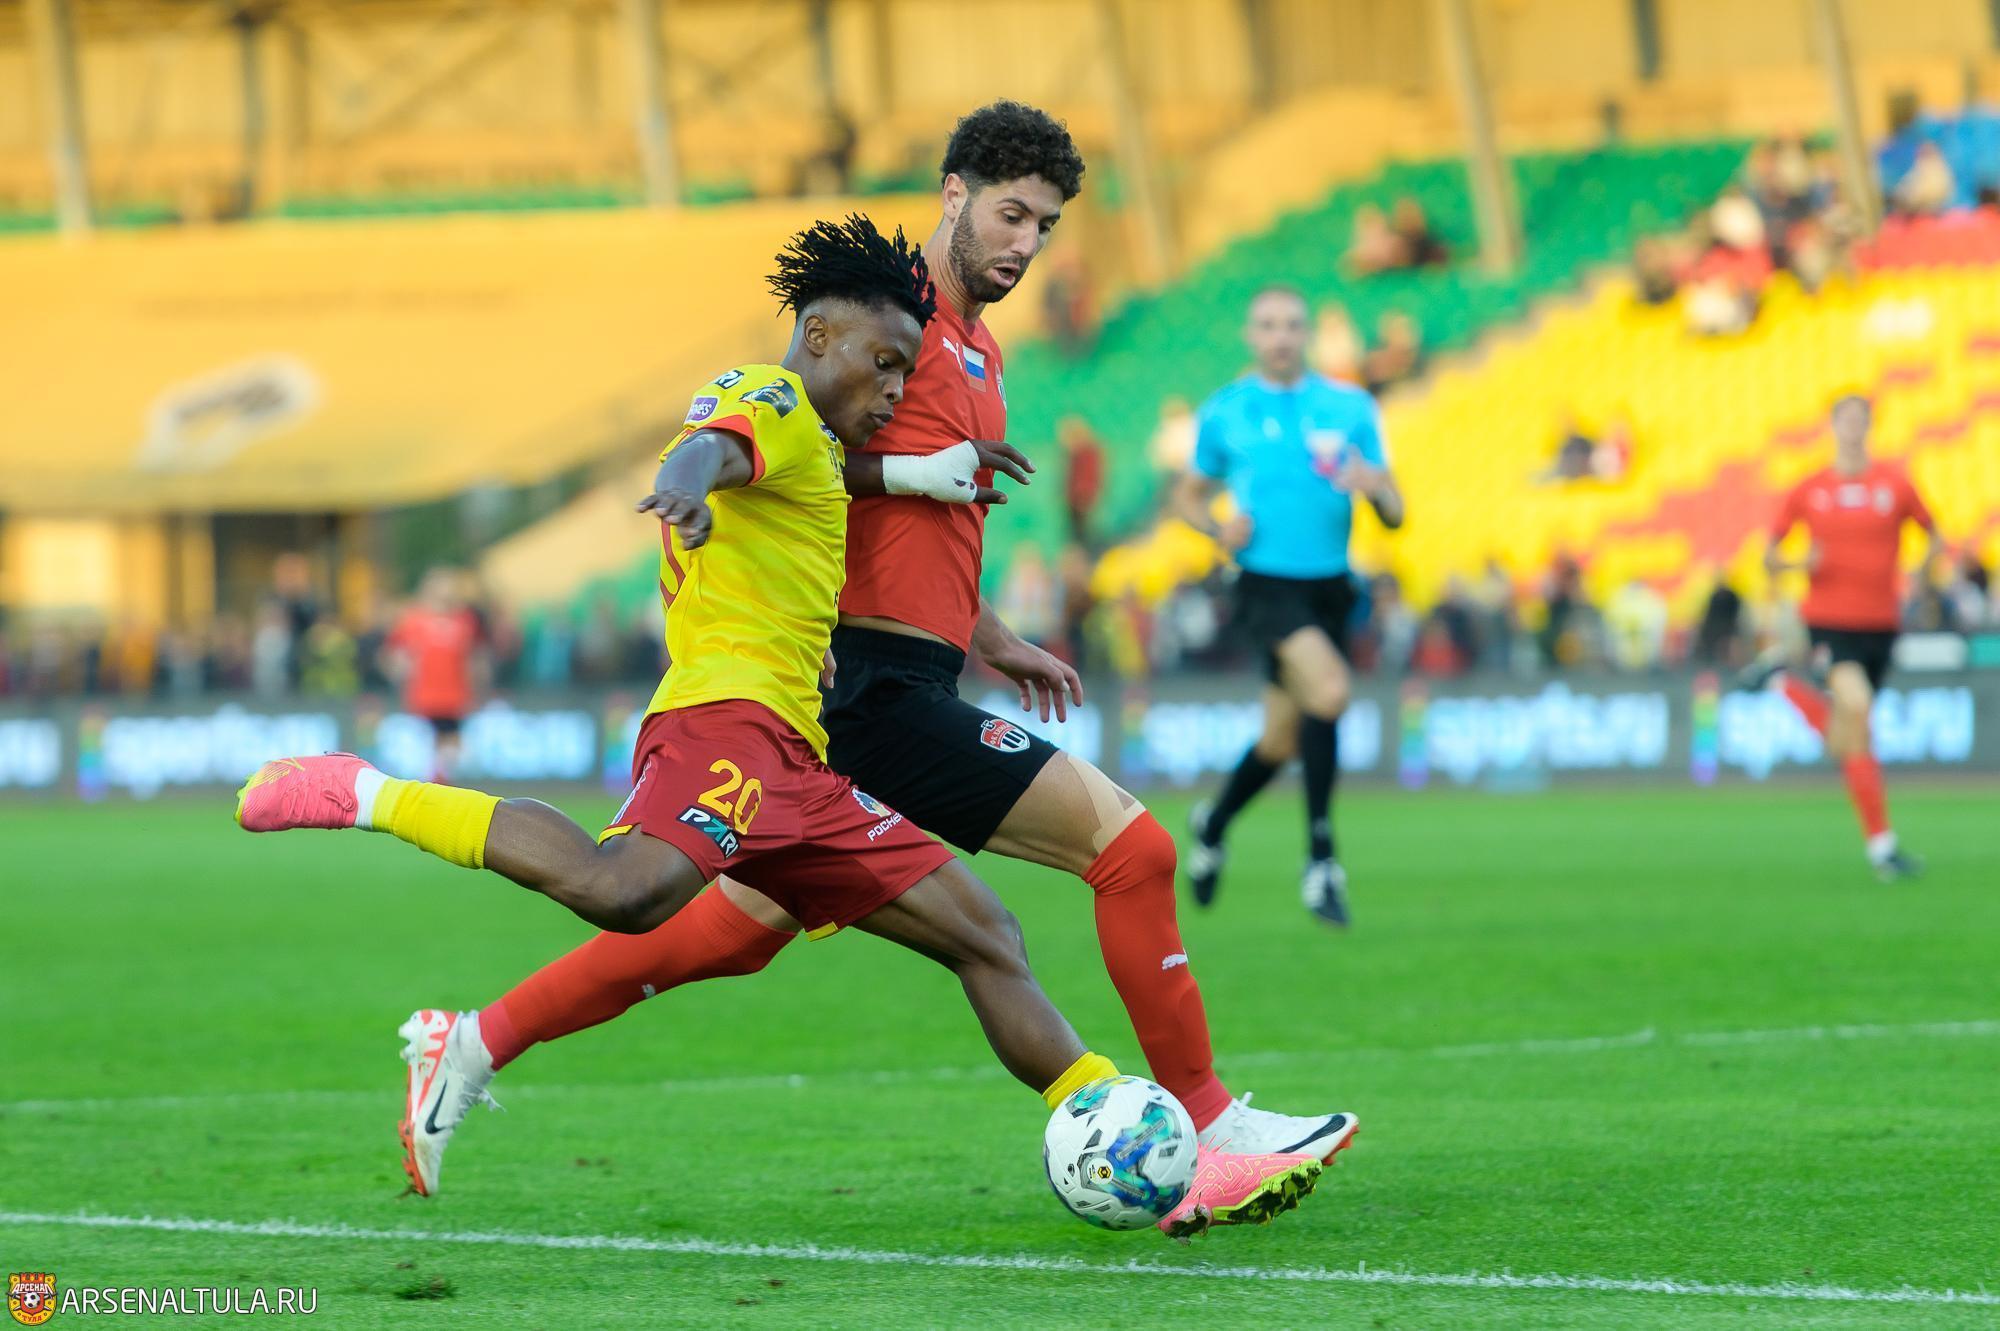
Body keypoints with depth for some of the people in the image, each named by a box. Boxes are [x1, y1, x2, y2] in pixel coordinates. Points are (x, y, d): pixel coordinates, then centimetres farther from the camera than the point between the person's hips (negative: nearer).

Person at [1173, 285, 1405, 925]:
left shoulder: (1351, 409, 5)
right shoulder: (1224, 412, 3)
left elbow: (1394, 516, 6)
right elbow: (1189, 496, 15)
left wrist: (1375, 486, -17)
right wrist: (1221, 529, -7)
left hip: (1331, 585, 4)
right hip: (1268, 582, -4)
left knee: (1283, 738, 11)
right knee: (1329, 689, -28)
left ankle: (1214, 823, 42)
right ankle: (1320, 861, -21)